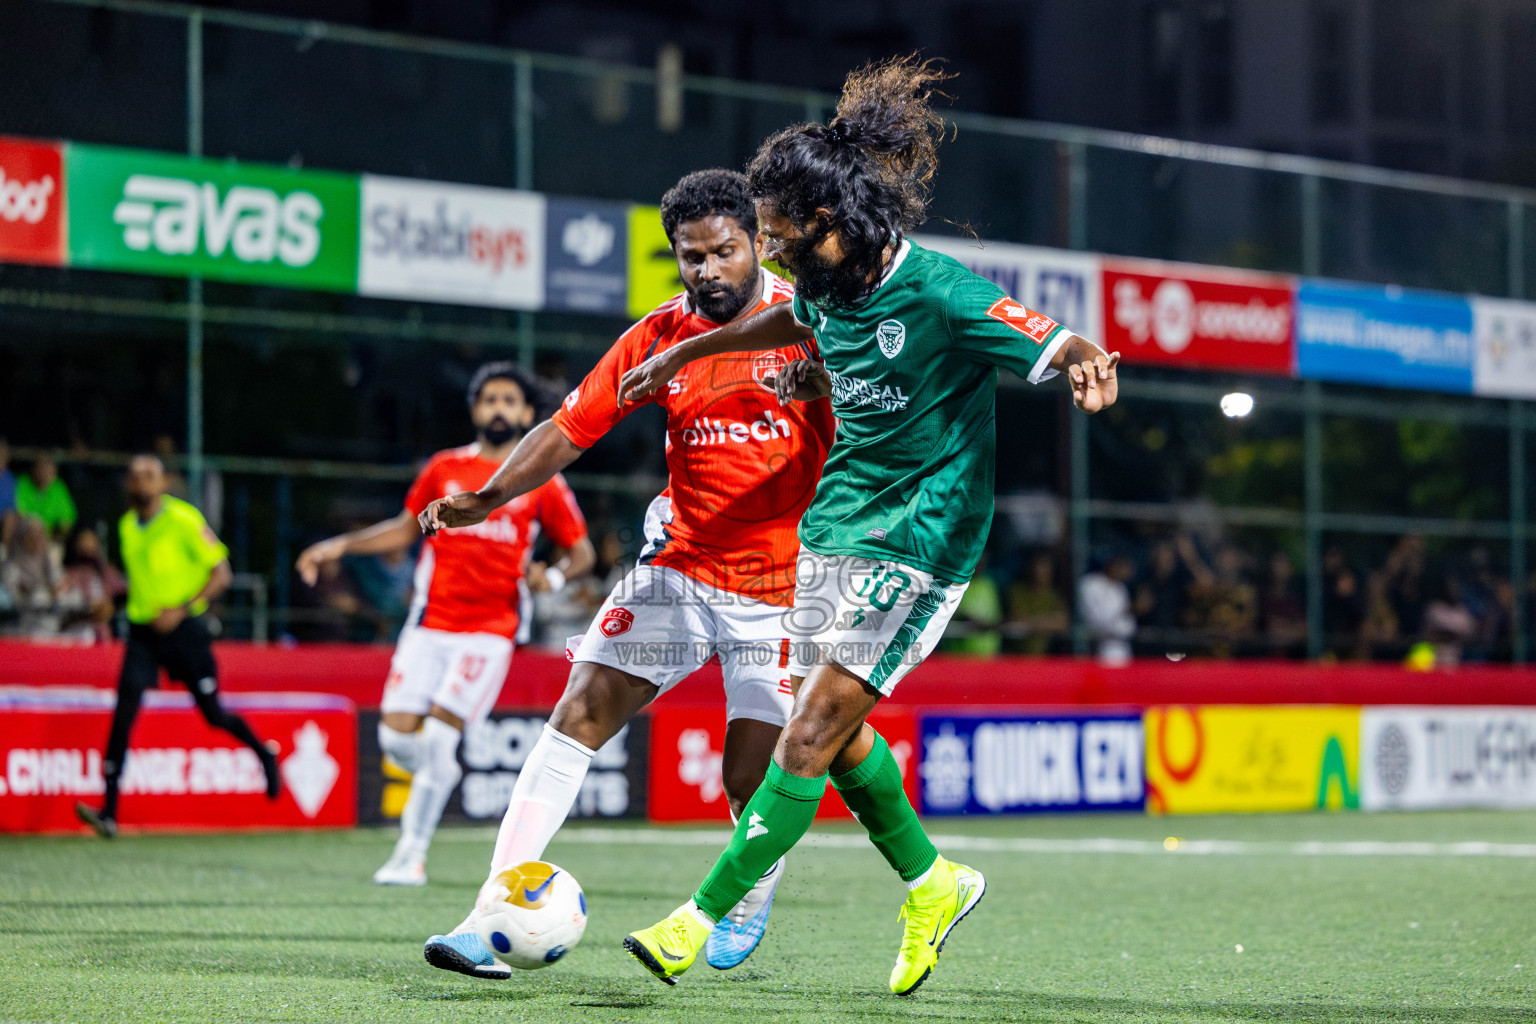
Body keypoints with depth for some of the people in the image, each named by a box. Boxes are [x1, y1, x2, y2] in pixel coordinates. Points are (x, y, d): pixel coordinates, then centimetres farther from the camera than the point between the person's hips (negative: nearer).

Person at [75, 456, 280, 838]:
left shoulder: (184, 520, -11)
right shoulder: (127, 526, 7)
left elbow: (221, 574, -11)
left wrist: (181, 609, -21)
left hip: (184, 628, -4)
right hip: (142, 630, 4)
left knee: (213, 715, 3)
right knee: (123, 713, -12)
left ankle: (264, 754, 36)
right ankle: (109, 812, -16)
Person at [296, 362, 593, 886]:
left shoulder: (544, 483, 4)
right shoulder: (444, 469, 10)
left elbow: (580, 551, 12)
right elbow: (405, 528, 21)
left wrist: (552, 575, -10)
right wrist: (341, 545, 11)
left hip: (490, 631, -3)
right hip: (429, 622, 3)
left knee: (439, 734, -15)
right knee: (396, 735, -7)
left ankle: (411, 855, -6)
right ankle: (441, 780, 27)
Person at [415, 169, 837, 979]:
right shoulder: (659, 336, 1)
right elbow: (569, 429, 1)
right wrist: (488, 497, -13)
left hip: (779, 589, -3)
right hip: (678, 568, 3)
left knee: (751, 781, -5)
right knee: (580, 715, -11)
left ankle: (752, 899, 29)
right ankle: (494, 914, -11)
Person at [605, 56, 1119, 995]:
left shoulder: (937, 291, -21)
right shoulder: (827, 283, 1)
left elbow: (1062, 346, -20)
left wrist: (1089, 365, -43)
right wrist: (688, 351, 28)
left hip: (918, 545, -8)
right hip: (836, 527, 8)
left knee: (812, 733, -10)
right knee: (831, 731, 12)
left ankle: (703, 921, -7)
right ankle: (933, 883, 31)